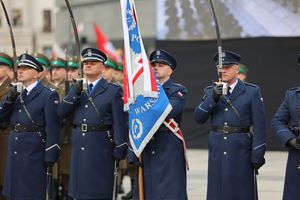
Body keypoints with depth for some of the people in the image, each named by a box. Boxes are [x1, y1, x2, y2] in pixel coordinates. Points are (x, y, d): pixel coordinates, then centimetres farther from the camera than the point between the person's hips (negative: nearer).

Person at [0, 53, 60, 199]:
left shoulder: (48, 95, -7)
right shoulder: (17, 94, 14)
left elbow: (52, 127, -12)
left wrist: (50, 157, -16)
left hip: (34, 155, -6)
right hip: (15, 154, 6)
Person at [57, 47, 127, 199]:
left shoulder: (113, 91, -1)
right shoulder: (77, 89, 14)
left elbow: (119, 123, -6)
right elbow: (61, 112, 2)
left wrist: (119, 151, -12)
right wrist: (75, 92, -10)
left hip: (101, 148, -5)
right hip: (79, 146, 5)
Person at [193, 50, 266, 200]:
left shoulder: (252, 92, 1)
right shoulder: (210, 91, 11)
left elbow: (259, 125, -2)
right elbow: (198, 118, 0)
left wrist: (258, 154, -8)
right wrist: (213, 98, -14)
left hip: (240, 150, -3)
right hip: (217, 150, 3)